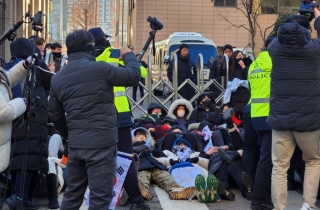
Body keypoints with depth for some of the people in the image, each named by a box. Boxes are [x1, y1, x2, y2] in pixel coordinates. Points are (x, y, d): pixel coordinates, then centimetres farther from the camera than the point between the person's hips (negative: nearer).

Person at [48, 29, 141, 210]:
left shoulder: (58, 78, 8)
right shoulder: (99, 68, -10)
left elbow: (55, 115, 14)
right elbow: (134, 76, -5)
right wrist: (128, 55, 13)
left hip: (75, 144, 7)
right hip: (101, 143, -6)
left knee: (73, 193, 18)